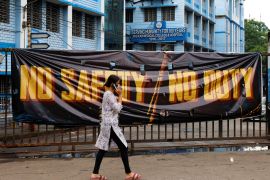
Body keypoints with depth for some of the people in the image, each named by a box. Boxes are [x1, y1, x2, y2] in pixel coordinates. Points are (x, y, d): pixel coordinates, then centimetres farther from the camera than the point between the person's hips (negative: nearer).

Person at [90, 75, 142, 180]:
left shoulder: (109, 94, 17)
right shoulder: (109, 94, -14)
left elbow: (115, 108, 18)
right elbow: (117, 109, -17)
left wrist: (117, 96, 8)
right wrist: (120, 95, -10)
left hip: (108, 124, 10)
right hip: (110, 125, -10)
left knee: (103, 148, 9)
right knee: (123, 147, -4)